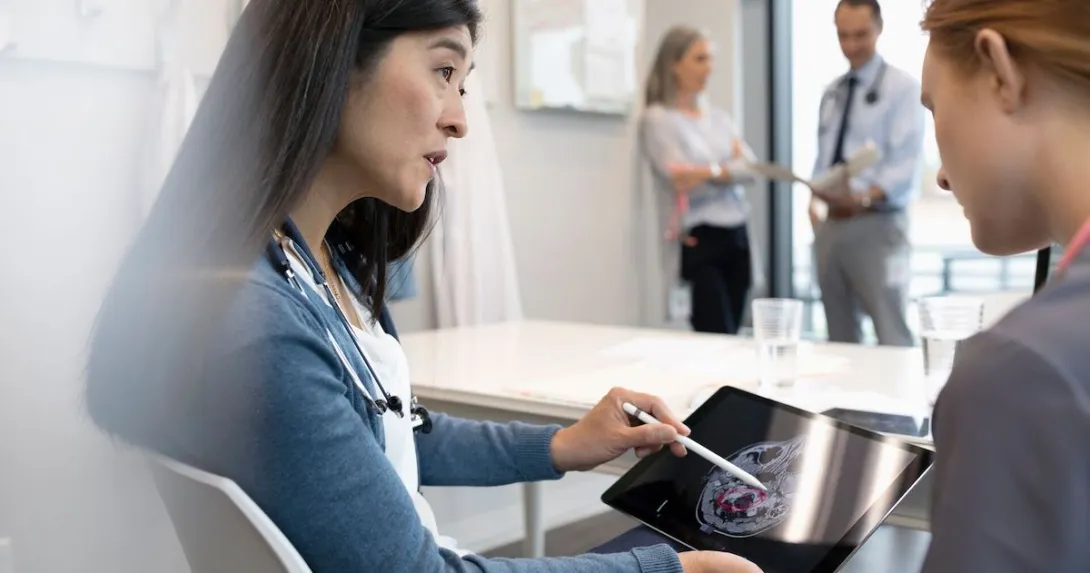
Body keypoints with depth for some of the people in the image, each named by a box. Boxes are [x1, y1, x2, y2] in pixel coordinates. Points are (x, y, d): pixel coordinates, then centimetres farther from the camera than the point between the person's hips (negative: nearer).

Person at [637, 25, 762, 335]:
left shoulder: (719, 118, 14)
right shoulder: (657, 120, -5)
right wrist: (731, 165, -6)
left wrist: (710, 172, -17)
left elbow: (751, 168, 0)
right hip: (698, 240, -6)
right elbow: (681, 181, -16)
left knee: (729, 335, 8)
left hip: (737, 236, 7)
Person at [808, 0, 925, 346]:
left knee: (891, 337, -7)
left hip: (877, 225, -6)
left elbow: (905, 163, -14)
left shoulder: (901, 87, -4)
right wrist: (815, 194, -2)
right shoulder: (832, 93, 16)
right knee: (840, 337, 12)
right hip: (830, 224, 6)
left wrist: (866, 195, -31)